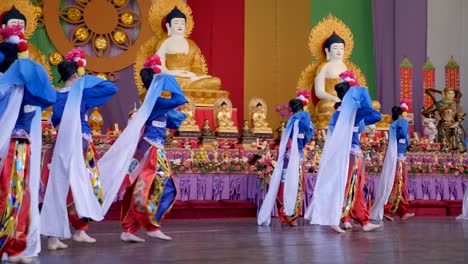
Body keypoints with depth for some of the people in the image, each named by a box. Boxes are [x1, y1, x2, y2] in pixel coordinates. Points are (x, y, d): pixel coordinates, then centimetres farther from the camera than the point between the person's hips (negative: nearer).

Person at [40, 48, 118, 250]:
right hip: (80, 144, -5)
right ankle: (80, 230, 9)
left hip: (60, 146, 5)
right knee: (83, 186, 8)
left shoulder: (57, 96, 8)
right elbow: (112, 88, -4)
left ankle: (53, 236, 4)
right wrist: (90, 80, 7)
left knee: (58, 189, 5)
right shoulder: (81, 93, -7)